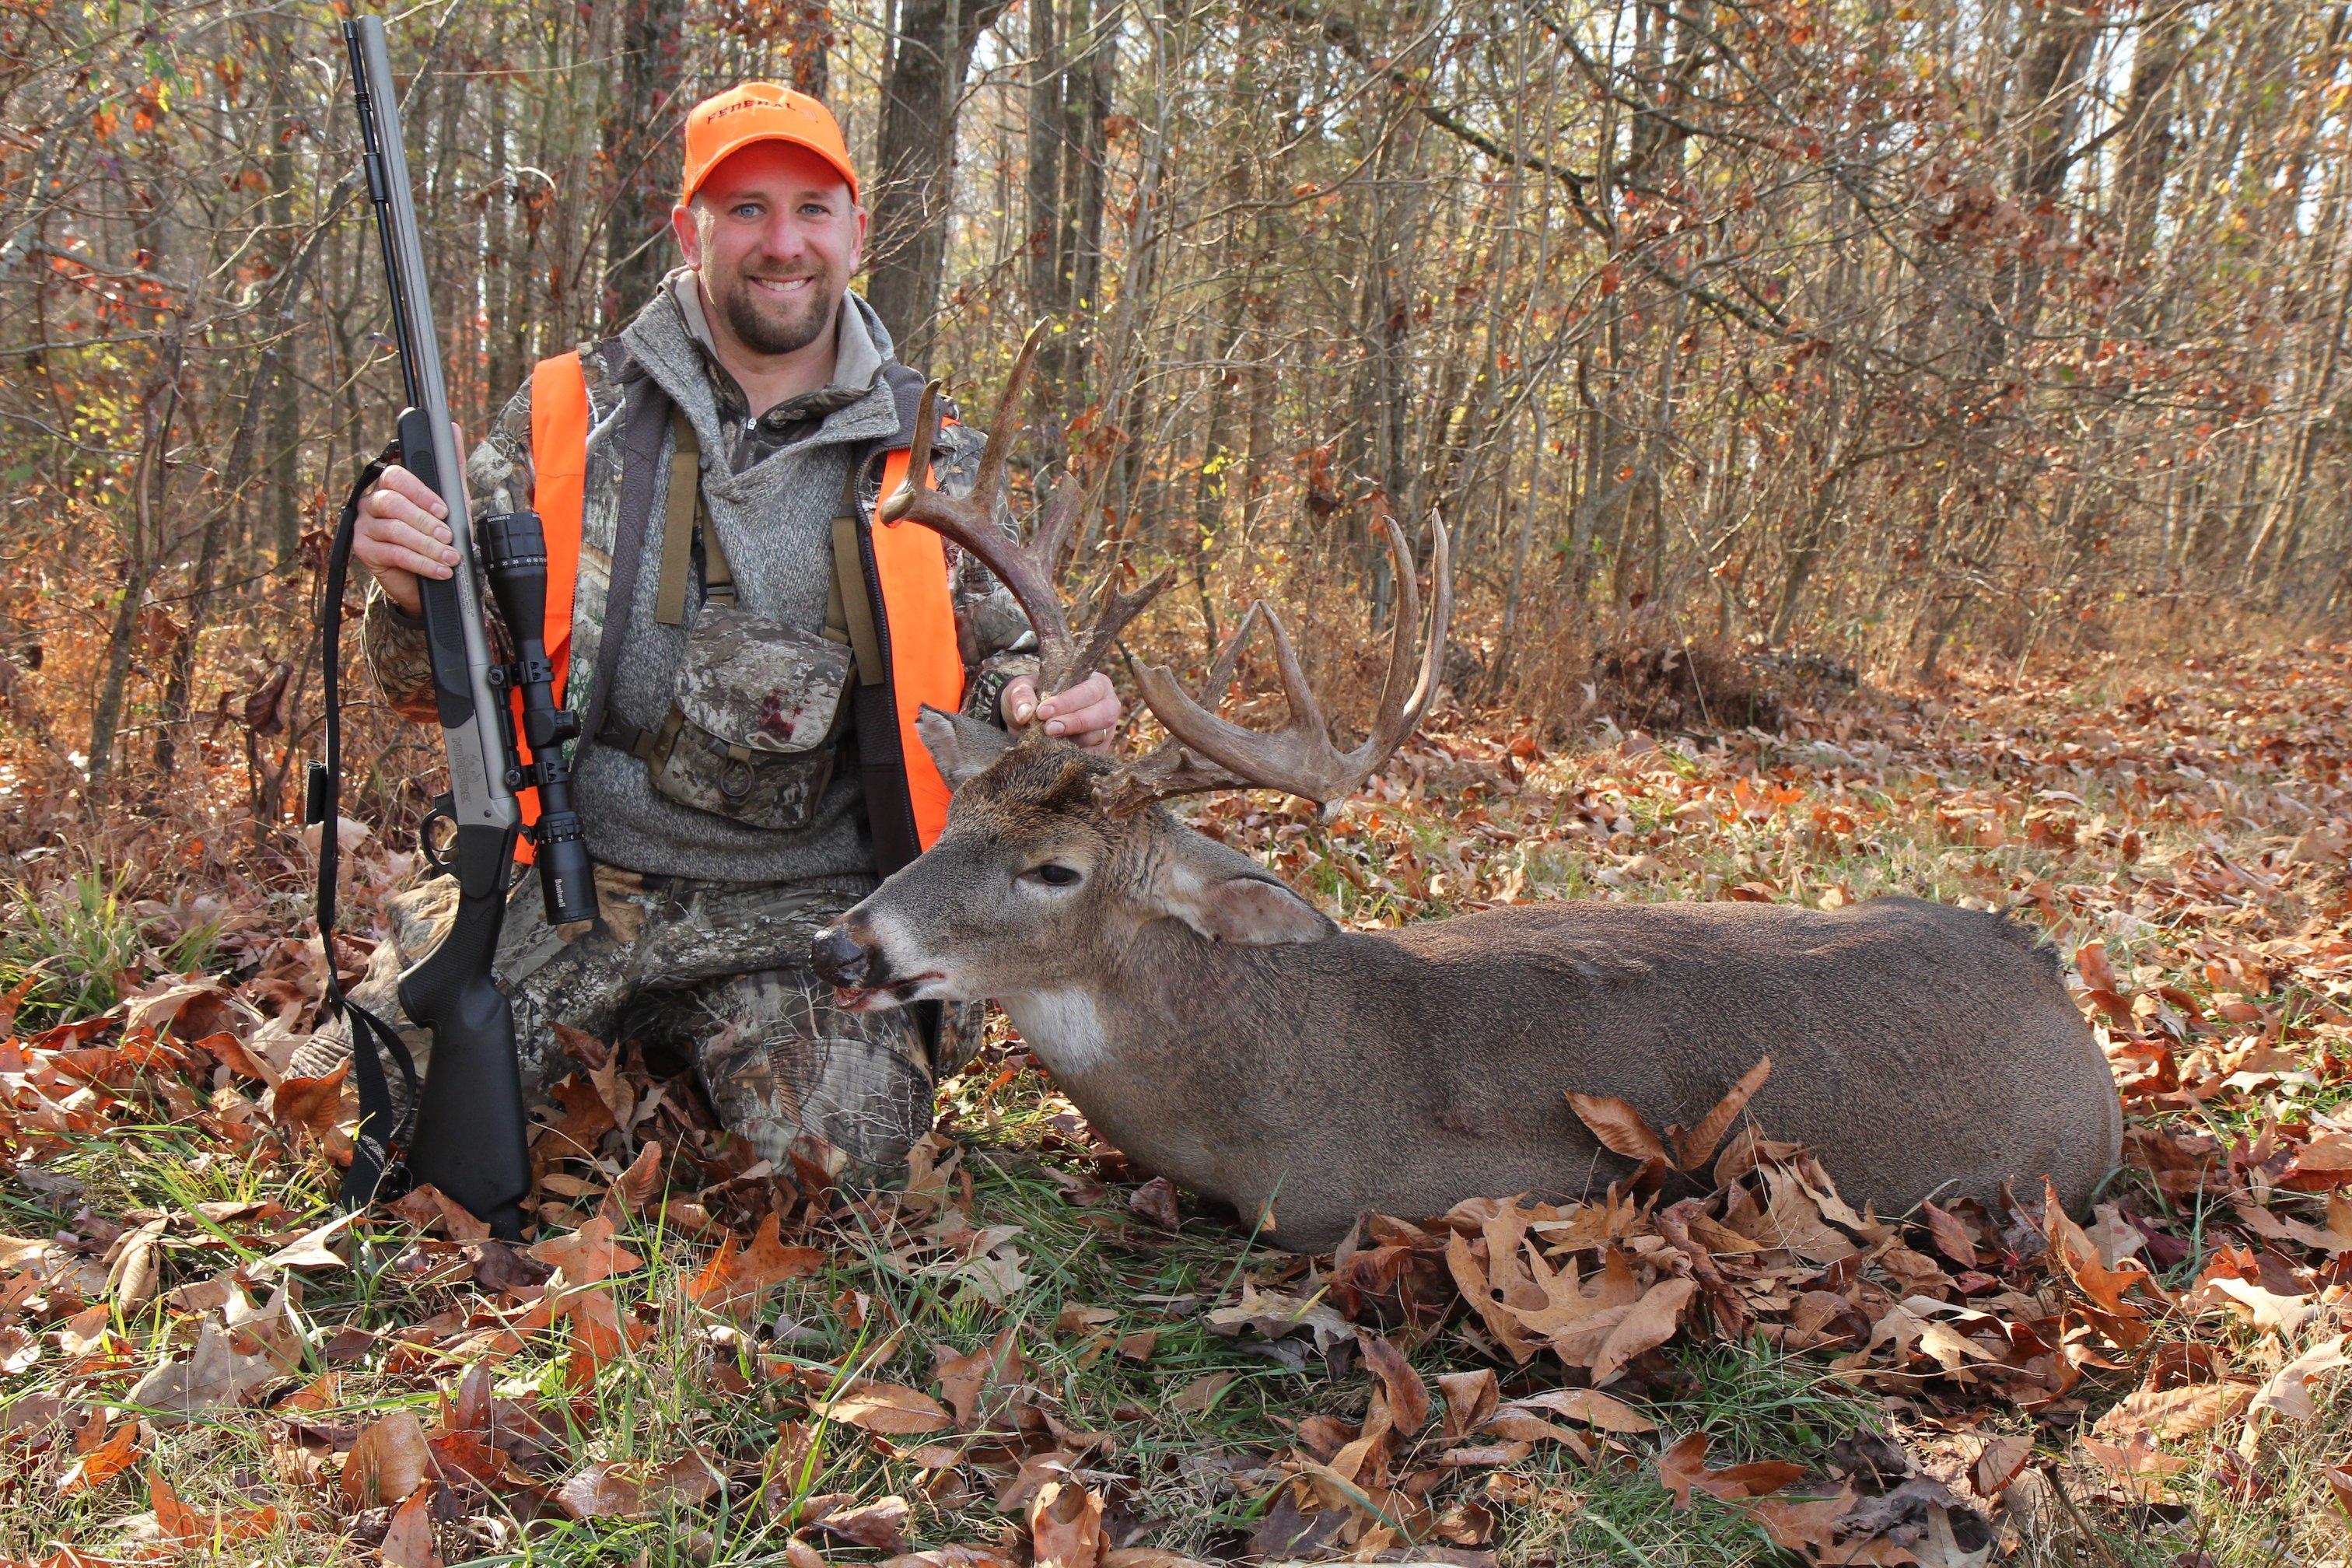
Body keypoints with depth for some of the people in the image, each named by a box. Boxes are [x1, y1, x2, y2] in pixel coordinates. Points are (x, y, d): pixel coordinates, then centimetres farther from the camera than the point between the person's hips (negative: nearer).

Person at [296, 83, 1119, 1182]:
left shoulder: (926, 461, 5)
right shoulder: (571, 411, 4)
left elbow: (988, 663, 12)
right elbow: (441, 678, 7)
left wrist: (1033, 707, -13)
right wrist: (408, 587, -18)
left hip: (800, 905, 0)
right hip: (569, 868, 1)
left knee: (848, 1148, -22)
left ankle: (698, 1053, 10)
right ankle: (598, 1034, 14)